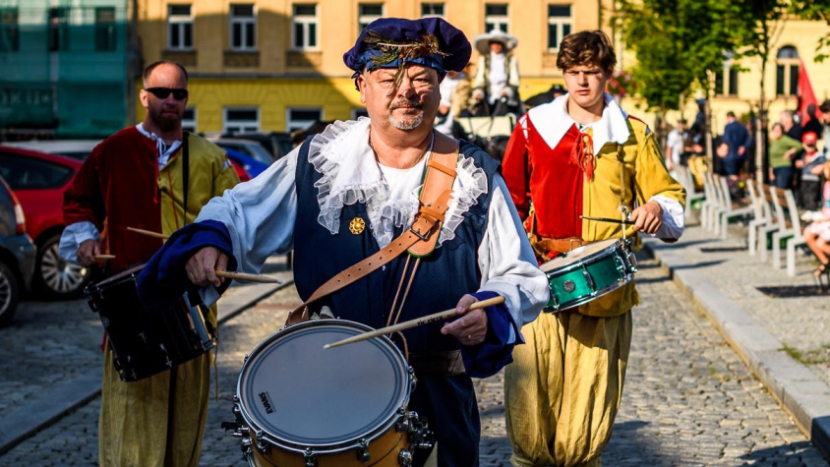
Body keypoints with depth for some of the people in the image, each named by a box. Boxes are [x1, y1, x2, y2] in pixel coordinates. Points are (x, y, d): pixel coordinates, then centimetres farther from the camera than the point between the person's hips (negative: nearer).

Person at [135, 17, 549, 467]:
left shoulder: (475, 178, -4)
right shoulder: (318, 160, -2)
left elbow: (522, 278, -2)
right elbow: (237, 211, 5)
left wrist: (491, 312, -22)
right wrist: (208, 240, -16)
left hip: (434, 397, 0)